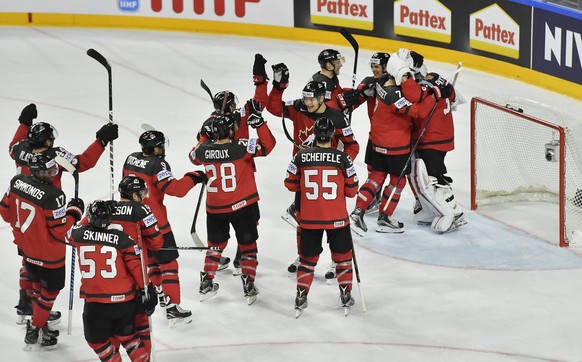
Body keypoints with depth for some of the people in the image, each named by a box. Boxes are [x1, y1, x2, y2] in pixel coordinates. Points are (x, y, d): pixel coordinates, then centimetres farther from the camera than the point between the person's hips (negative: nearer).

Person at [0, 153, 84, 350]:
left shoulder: (17, 182, -9)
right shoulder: (53, 195, -31)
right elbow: (60, 230, -24)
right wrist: (74, 211, -9)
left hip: (26, 248, 7)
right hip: (49, 254, -7)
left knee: (38, 284, 27)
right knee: (50, 289, 14)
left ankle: (39, 323, 41)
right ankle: (35, 330, 21)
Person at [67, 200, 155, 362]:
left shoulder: (79, 234, -3)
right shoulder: (122, 238, -5)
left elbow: (68, 230, 22)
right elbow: (137, 265, -6)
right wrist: (146, 291, 2)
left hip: (95, 302, -2)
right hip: (125, 300, 2)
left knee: (97, 340, 18)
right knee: (126, 335, 23)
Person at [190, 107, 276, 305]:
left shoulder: (204, 149, -7)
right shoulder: (241, 147, -20)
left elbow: (195, 157, 16)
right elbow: (268, 144, -14)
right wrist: (257, 119, -14)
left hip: (214, 208, 4)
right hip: (242, 205, -4)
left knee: (216, 244, 21)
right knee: (247, 245, 12)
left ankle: (206, 284, 24)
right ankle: (249, 287, 12)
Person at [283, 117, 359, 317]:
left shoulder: (301, 157, -6)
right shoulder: (342, 158, -9)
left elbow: (291, 184, 4)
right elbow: (351, 190, -2)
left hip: (309, 219, 1)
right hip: (337, 218, -1)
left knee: (307, 257, 14)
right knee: (342, 255, 16)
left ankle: (301, 296, 14)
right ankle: (346, 295, 21)